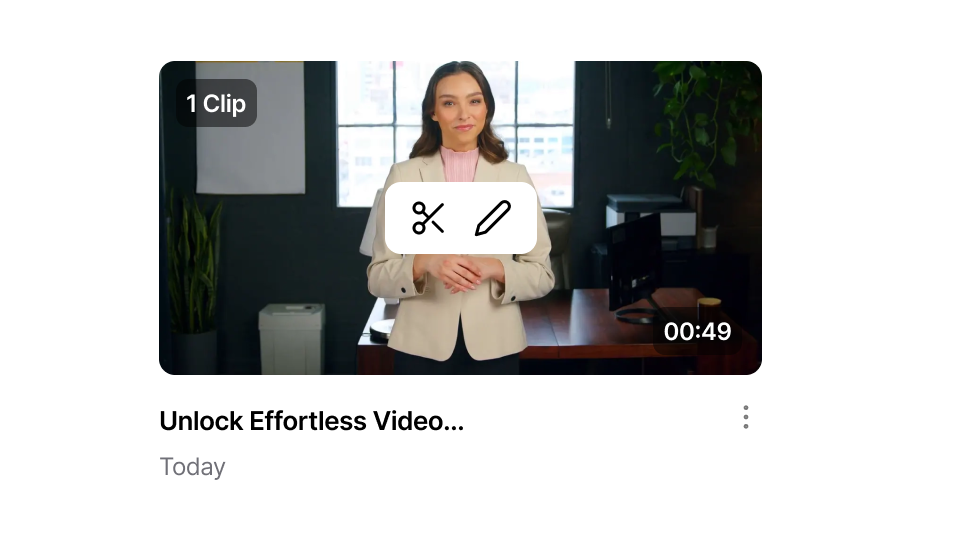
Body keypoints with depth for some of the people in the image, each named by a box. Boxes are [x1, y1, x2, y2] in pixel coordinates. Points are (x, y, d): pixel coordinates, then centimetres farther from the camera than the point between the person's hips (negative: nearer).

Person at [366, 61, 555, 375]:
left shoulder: (515, 177, 1)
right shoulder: (403, 176, -1)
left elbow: (542, 275, 2)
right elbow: (378, 277, 0)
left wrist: (495, 269, -16)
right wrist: (424, 264, -18)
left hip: (494, 348, 1)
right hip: (421, 348, 0)